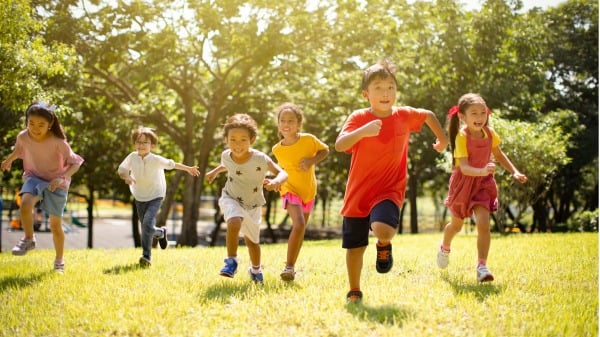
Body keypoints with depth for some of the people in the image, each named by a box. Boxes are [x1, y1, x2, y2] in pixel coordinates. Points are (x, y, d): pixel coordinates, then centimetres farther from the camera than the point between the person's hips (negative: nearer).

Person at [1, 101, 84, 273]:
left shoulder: (58, 142, -26)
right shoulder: (23, 137, -15)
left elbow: (75, 163, -20)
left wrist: (61, 178, -34)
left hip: (56, 183, -2)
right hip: (34, 177, 2)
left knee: (55, 225, 5)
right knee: (25, 204, -31)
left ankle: (59, 261, 26)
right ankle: (29, 239, -7)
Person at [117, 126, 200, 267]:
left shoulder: (156, 160, -18)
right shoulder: (132, 157, -13)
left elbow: (171, 164, -3)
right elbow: (121, 169, -5)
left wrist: (188, 168, 9)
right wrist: (126, 176, -28)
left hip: (155, 196, -4)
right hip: (139, 197, 4)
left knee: (147, 223, -24)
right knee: (146, 227, 14)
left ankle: (146, 256, -18)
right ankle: (161, 232, 49)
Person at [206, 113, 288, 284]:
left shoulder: (260, 159, -27)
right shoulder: (226, 156, -15)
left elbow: (282, 173, -27)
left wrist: (276, 182, -46)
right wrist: (215, 171, 10)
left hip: (253, 205, 0)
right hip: (231, 199, 0)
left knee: (252, 240, 17)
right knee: (234, 223, -33)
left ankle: (256, 270, 45)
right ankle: (231, 261, -17)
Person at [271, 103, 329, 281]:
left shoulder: (309, 139, -16)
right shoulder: (277, 149, -12)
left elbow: (325, 150, -1)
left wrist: (313, 160, -17)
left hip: (308, 191, 3)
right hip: (290, 190, -2)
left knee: (300, 230, 13)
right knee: (299, 225, -25)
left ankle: (290, 266, 30)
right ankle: (289, 267, -17)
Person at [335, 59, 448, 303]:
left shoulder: (404, 116, -3)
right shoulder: (358, 118, -11)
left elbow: (429, 115, 19)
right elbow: (340, 145, -27)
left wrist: (443, 139, 25)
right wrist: (362, 131, -41)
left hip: (389, 190, 0)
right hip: (358, 192, 0)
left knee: (383, 230, -30)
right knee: (354, 246, 8)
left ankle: (384, 245, 8)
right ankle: (354, 292, 30)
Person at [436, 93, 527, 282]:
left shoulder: (490, 133, -7)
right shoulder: (462, 137, -22)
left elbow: (499, 155, 12)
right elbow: (464, 167, -31)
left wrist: (514, 172, 2)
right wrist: (482, 171, -49)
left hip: (483, 183, 2)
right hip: (463, 183, -2)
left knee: (483, 224, -17)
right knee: (456, 225, 17)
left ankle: (482, 266, -14)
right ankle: (445, 248, 49)